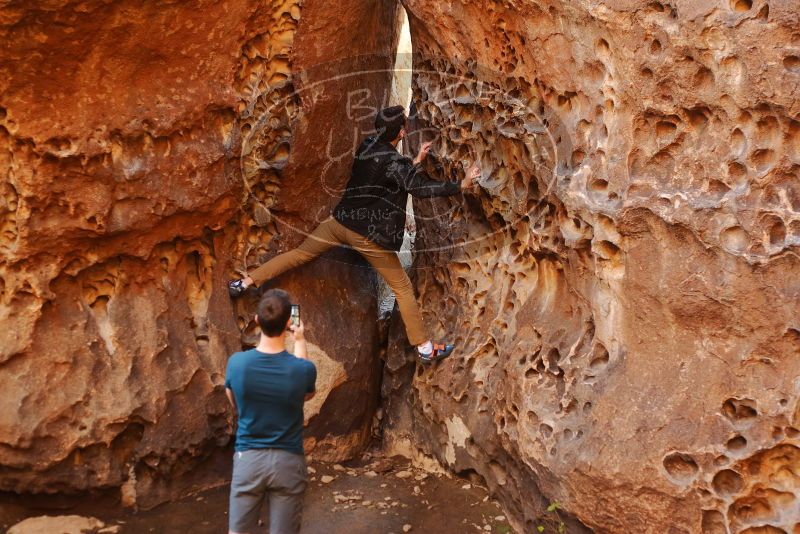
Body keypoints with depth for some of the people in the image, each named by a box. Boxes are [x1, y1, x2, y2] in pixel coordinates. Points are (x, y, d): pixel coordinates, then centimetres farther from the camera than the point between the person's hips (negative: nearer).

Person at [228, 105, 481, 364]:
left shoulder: (367, 146, 3)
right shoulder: (394, 161, -17)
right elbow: (421, 188, -26)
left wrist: (417, 160, 12)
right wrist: (461, 185, -22)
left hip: (341, 221, 6)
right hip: (369, 235, -6)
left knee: (300, 254, 20)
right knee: (403, 287, 3)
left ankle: (246, 283, 21)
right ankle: (425, 348, 6)